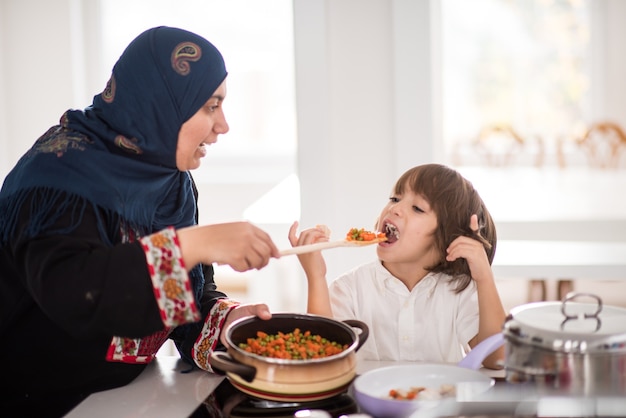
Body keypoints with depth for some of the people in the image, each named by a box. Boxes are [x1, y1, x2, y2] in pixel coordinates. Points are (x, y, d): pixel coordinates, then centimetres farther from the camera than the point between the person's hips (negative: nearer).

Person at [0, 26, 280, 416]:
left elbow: (192, 293, 7)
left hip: (130, 386, 6)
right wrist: (193, 244, -38)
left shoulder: (174, 181, 4)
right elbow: (69, 292, -34)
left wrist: (226, 316, -13)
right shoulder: (65, 168, -18)